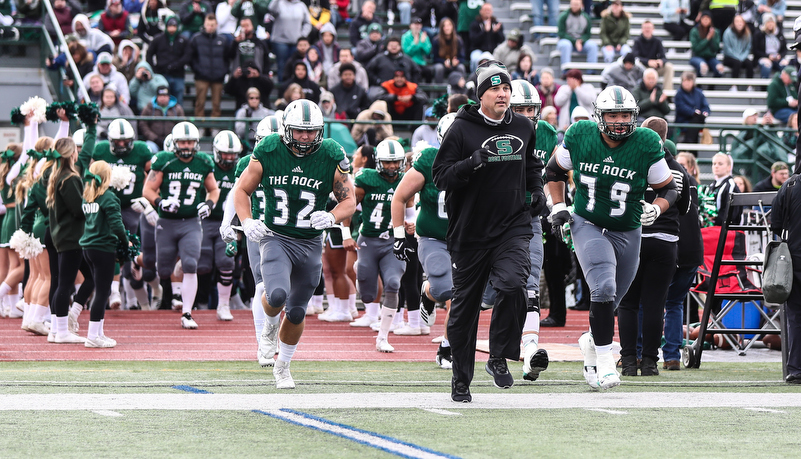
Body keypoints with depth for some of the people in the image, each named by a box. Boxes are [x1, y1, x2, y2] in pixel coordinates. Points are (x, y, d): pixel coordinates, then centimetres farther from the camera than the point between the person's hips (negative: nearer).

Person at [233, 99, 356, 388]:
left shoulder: (331, 158, -7)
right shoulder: (267, 153, -7)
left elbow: (349, 201, 2)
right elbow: (242, 190, 5)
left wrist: (331, 217, -20)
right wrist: (247, 222, -13)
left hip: (310, 243, 2)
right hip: (276, 238, -2)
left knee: (296, 312, 11)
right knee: (277, 295, -28)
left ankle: (282, 366, 35)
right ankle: (270, 325, 9)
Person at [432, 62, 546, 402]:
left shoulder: (523, 128, 9)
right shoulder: (462, 130, -6)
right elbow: (440, 176, -8)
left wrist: (536, 190, 9)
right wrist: (471, 164, -24)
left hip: (512, 226, 2)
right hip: (470, 231, -2)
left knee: (513, 285, -24)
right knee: (465, 306, 7)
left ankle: (499, 358, -5)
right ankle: (461, 379, 22)